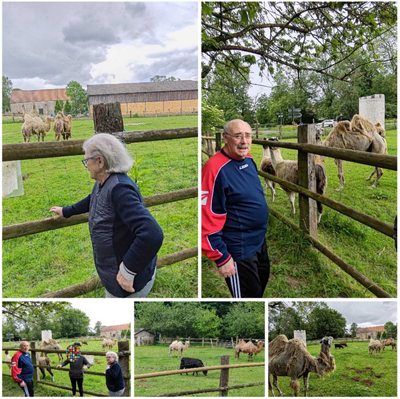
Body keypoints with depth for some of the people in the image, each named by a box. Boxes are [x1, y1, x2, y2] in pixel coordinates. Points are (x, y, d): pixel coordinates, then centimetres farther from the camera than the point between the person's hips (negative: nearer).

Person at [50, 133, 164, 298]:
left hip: (128, 280, -9)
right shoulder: (103, 183, 0)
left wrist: (128, 271, -33)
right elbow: (91, 201, 27)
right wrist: (65, 211, 36)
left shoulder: (119, 189, -30)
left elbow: (152, 234, -41)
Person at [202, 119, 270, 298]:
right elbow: (208, 220, -26)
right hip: (238, 251, -8)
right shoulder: (216, 169, -25)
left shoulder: (248, 159, 2)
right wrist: (222, 258, -22)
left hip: (259, 242, 9)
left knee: (261, 285, 27)